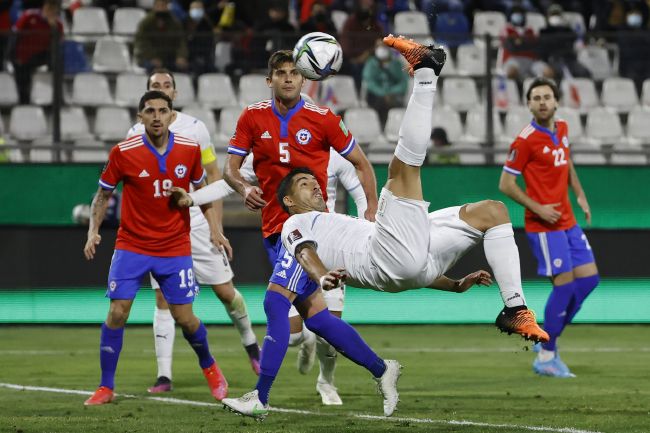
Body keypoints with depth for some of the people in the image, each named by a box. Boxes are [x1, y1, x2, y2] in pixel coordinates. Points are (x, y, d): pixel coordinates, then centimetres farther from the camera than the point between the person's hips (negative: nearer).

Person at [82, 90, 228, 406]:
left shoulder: (189, 150, -4)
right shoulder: (122, 153, -9)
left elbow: (200, 188, 13)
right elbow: (103, 194, 2)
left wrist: (213, 227, 6)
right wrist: (93, 231, -10)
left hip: (175, 247, 1)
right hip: (132, 246, -1)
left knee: (184, 317, 0)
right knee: (117, 312, -11)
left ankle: (209, 367, 29)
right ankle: (106, 388, 1)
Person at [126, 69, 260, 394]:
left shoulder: (194, 128, 1)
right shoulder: (136, 134, 3)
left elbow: (213, 177, 4)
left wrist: (217, 227, -2)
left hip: (197, 223, 0)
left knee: (225, 290, 2)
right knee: (164, 299, -5)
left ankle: (250, 343, 29)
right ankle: (164, 375, -3)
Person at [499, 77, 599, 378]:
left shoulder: (562, 129, 8)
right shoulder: (525, 140, -15)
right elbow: (506, 184, -11)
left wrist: (580, 195, 14)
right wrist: (538, 208, -18)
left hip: (568, 221, 8)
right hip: (544, 225, -8)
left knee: (589, 278, 6)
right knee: (565, 284, -9)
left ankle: (549, 339, 18)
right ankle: (546, 357, 3)